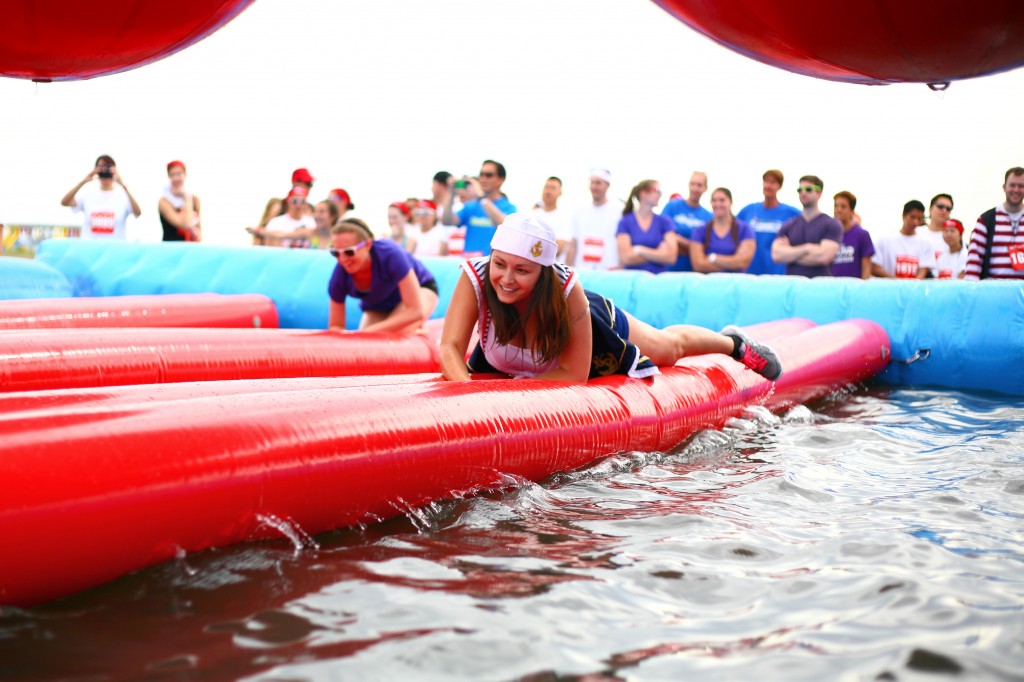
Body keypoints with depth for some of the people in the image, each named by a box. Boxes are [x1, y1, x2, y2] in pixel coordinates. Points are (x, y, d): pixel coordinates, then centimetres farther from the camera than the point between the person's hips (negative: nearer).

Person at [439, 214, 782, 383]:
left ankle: (735, 343, 56)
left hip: (596, 325, -2)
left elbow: (574, 373, -36)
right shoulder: (475, 277, -40)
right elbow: (450, 347, -42)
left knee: (671, 346, 22)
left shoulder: (566, 288, -45)